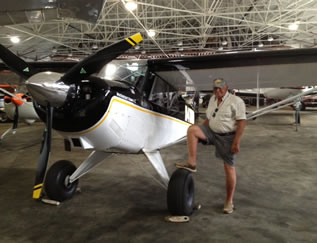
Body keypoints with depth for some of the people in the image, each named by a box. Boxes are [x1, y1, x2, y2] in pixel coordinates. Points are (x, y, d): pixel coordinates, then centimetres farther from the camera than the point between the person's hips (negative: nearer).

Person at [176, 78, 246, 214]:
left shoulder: (236, 101, -10)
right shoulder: (212, 99, 11)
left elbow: (242, 122, -15)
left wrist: (236, 142, -21)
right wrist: (201, 134, 13)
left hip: (227, 137, -5)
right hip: (212, 132, 6)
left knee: (229, 168, -1)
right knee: (192, 129, -19)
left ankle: (229, 201, 13)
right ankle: (191, 164, -18)